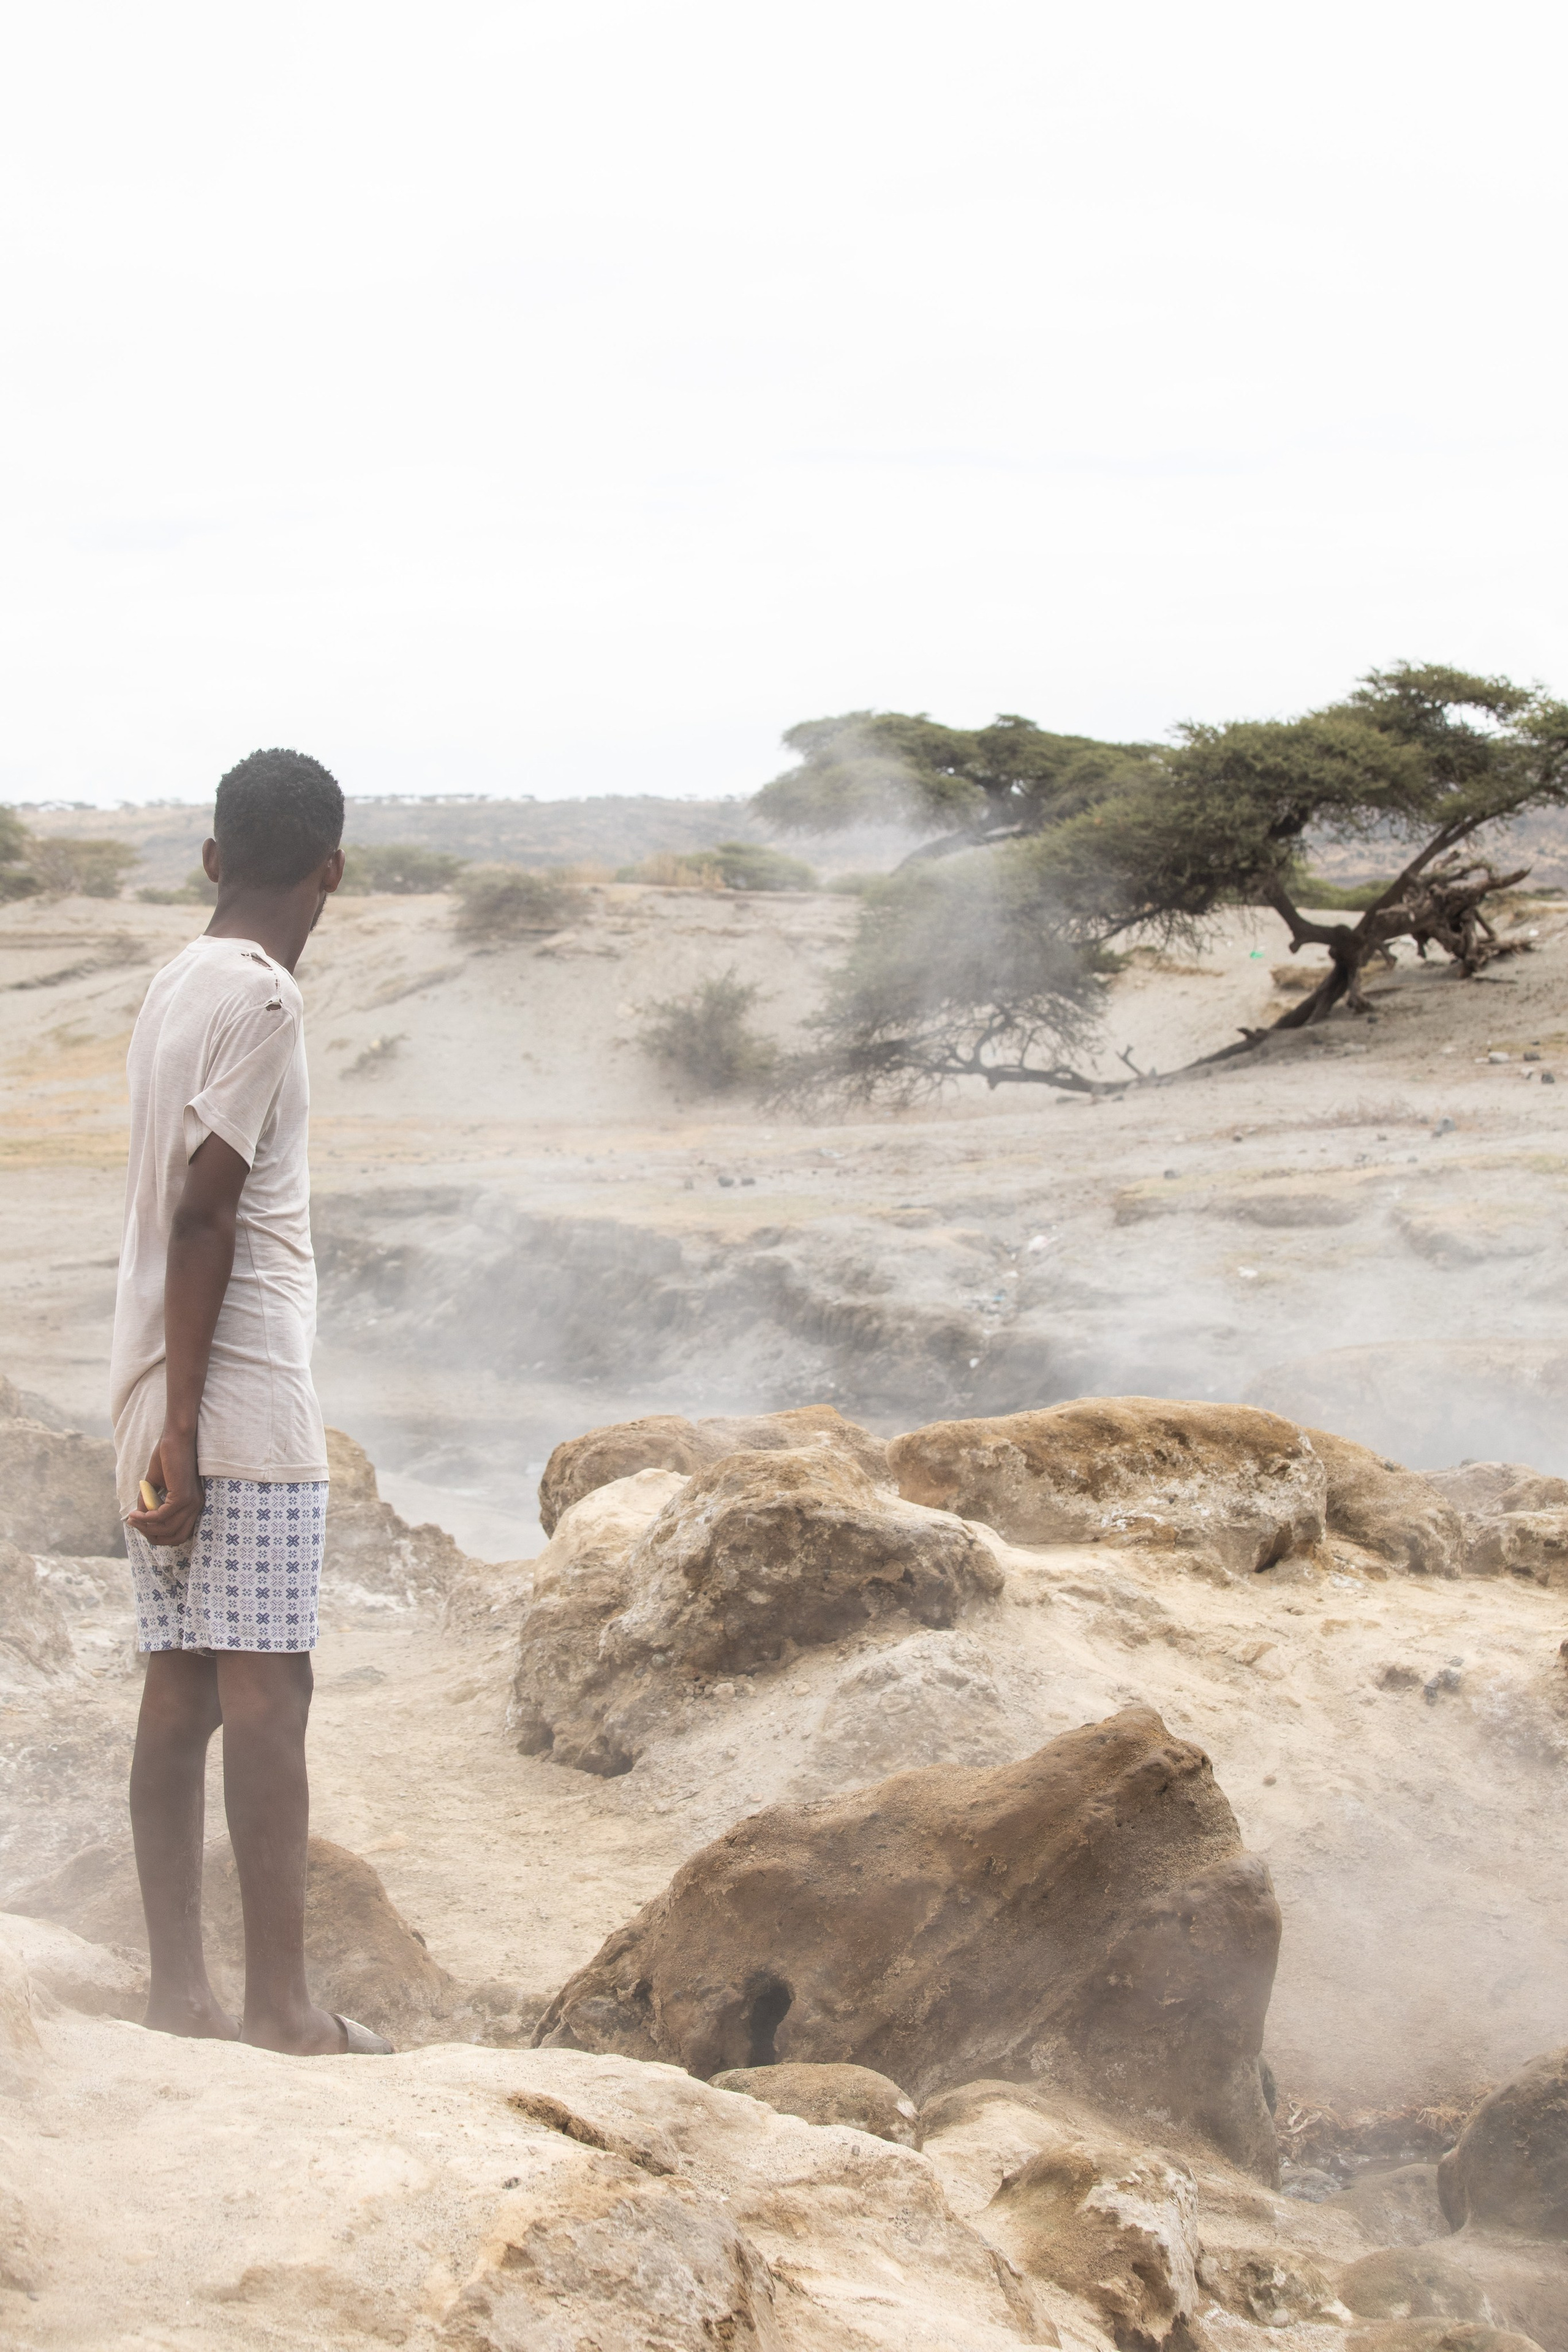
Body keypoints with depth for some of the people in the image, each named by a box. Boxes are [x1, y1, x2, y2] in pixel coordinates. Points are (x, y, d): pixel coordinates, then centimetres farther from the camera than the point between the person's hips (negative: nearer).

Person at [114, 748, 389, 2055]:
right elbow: (203, 1214, -17)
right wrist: (183, 1426, -18)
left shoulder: (177, 986, 15)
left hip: (165, 1402, 9)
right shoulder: (262, 996, -11)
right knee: (267, 1690, -7)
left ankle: (180, 1992, 9)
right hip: (244, 1397, -9)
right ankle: (281, 2007, -6)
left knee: (182, 1690, 7)